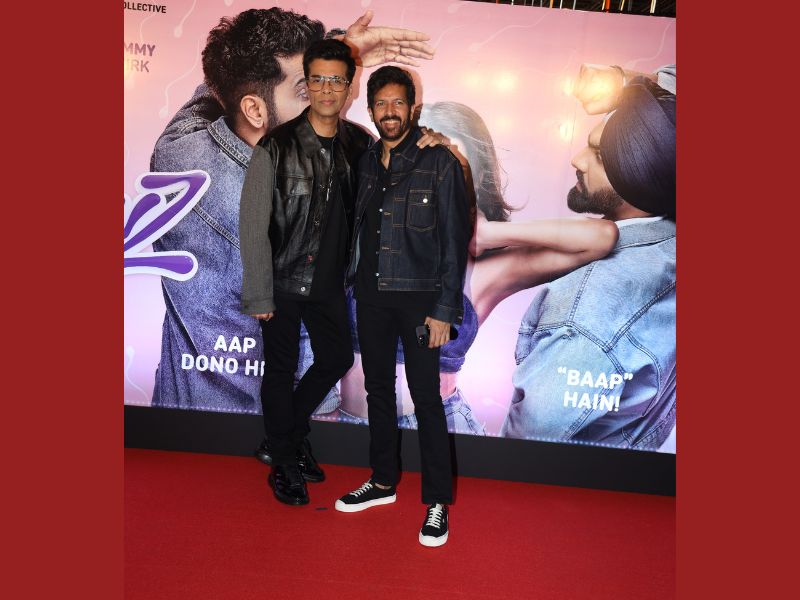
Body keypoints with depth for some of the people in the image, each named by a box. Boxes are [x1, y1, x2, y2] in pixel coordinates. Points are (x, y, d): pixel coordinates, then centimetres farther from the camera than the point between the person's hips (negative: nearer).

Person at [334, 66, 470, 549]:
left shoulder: (439, 162, -6)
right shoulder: (366, 163, 10)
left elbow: (455, 238, -9)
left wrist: (444, 309, -13)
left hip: (418, 297, -5)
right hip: (371, 295, 6)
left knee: (426, 398, -2)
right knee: (378, 390, 14)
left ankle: (438, 502, 13)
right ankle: (384, 481, 31)